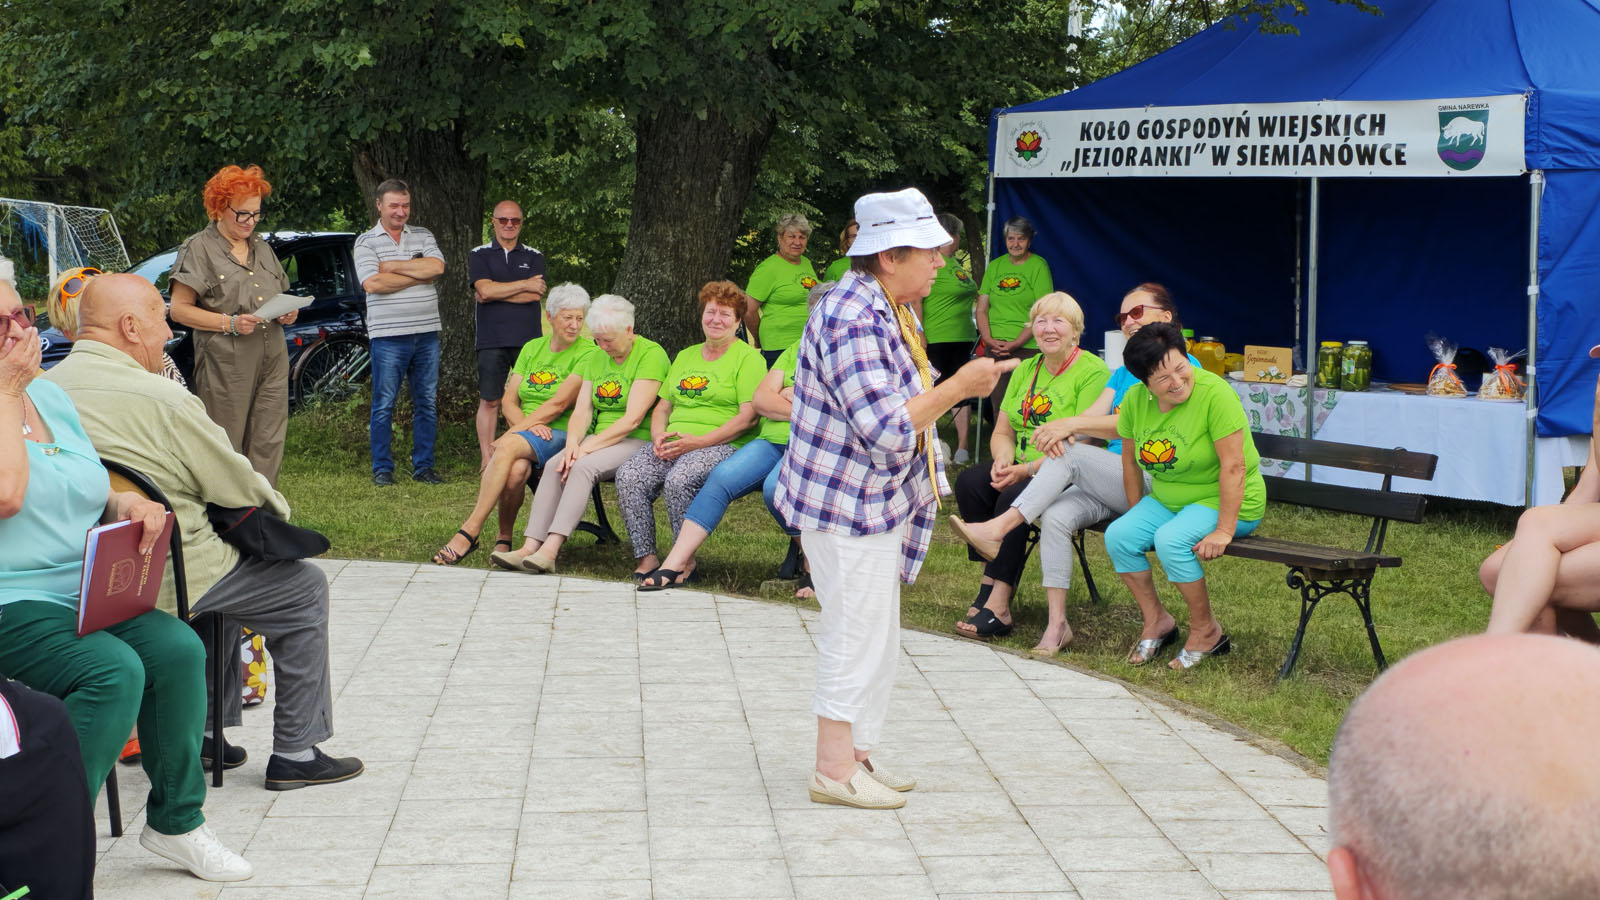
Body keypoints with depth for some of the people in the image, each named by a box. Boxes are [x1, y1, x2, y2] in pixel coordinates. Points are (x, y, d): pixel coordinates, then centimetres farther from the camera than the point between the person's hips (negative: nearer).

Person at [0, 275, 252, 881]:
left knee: (178, 648, -16)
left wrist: (127, 505, -2)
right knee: (114, 670, -30)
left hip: (87, 595, 7)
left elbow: (91, 497, 22)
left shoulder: (51, 397, 16)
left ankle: (175, 821, -1)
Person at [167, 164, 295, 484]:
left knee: (269, 444, 1)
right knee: (225, 449, -5)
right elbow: (179, 309, -6)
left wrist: (288, 313, 6)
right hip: (225, 362, -6)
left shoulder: (262, 248, 20)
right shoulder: (200, 248, -1)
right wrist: (229, 323, -17)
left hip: (272, 361, 6)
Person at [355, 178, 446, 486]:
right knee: (384, 404, -1)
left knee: (427, 403, 5)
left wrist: (392, 266, -9)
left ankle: (423, 466, 13)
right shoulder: (366, 241, 3)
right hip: (388, 335, -3)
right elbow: (372, 284, -12)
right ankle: (382, 469, 7)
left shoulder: (423, 236, 13)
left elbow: (437, 266, -7)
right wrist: (419, 275, -7)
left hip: (426, 333, 3)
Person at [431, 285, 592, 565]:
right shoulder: (532, 348, 16)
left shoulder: (587, 353, -2)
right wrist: (527, 425, -11)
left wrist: (518, 429, -16)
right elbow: (508, 401, 10)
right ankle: (503, 538, -17)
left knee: (509, 446, -34)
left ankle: (469, 531, -33)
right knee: (516, 470, -33)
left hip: (561, 434, -4)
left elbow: (558, 404, -13)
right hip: (523, 430, 4)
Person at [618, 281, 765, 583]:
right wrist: (659, 437, 0)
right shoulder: (685, 356, 25)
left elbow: (748, 417, -8)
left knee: (679, 479, -35)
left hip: (721, 444, -6)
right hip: (674, 442, 6)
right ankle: (646, 558, -18)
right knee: (629, 476, -22)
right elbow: (662, 407, 24)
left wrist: (698, 441, -16)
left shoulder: (748, 358, 4)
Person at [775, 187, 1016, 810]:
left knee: (874, 638, 17)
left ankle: (856, 755, 27)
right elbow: (887, 430, -29)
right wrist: (959, 386, -24)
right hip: (847, 504, -11)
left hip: (879, 501, 11)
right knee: (857, 637, -3)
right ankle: (835, 771, 6)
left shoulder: (891, 310, 9)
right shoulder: (853, 320, -25)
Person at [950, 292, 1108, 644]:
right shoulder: (1026, 370, 16)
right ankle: (990, 587, -19)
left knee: (1014, 496, -32)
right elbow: (1002, 433, 15)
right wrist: (1003, 460, -8)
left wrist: (1027, 469, -22)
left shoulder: (1092, 372, -8)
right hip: (1022, 473, 7)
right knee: (970, 480, -19)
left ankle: (998, 605, -28)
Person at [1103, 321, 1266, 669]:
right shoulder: (1135, 400, -5)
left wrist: (1224, 531, -25)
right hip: (1166, 500, 6)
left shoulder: (1214, 393, -24)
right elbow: (1131, 460, 9)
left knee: (1170, 540, -29)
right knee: (1117, 536, -15)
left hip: (1226, 502, -6)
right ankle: (1156, 620, 3)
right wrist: (1137, 515, 7)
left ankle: (1206, 631, -10)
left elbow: (1234, 465, -25)